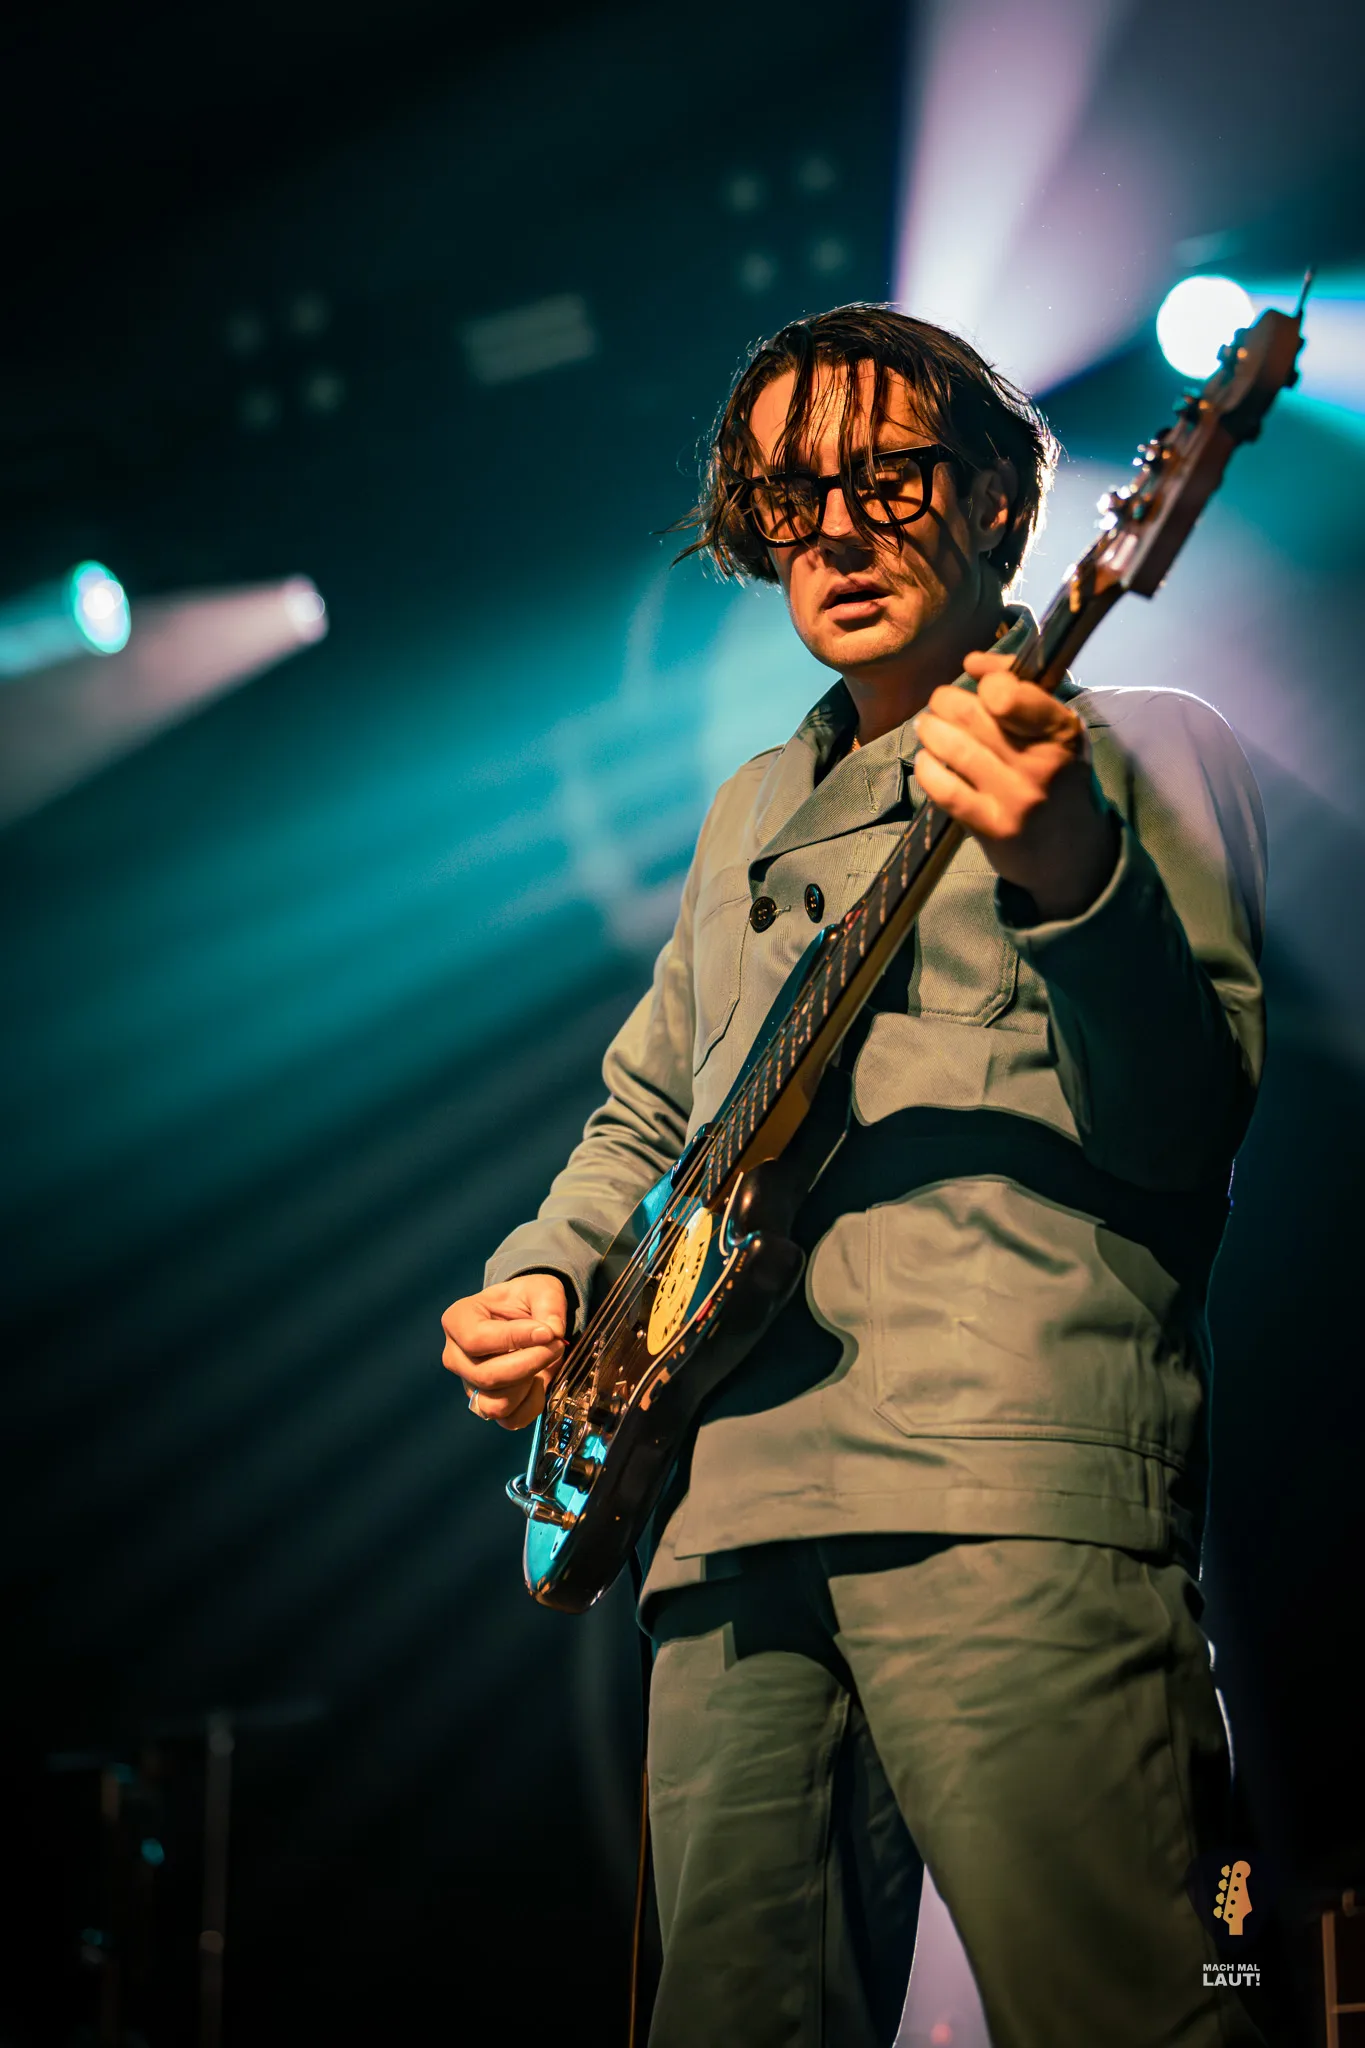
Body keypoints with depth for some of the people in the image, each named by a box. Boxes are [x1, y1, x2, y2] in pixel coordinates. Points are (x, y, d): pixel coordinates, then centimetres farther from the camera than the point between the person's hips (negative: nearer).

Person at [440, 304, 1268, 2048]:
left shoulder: (1135, 745, 7)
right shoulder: (759, 809, 27)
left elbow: (1190, 1130, -7)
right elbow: (649, 1111, 36)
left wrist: (1072, 882, -25)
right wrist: (545, 1276, 16)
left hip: (1008, 1490, -6)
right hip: (732, 1499, 6)